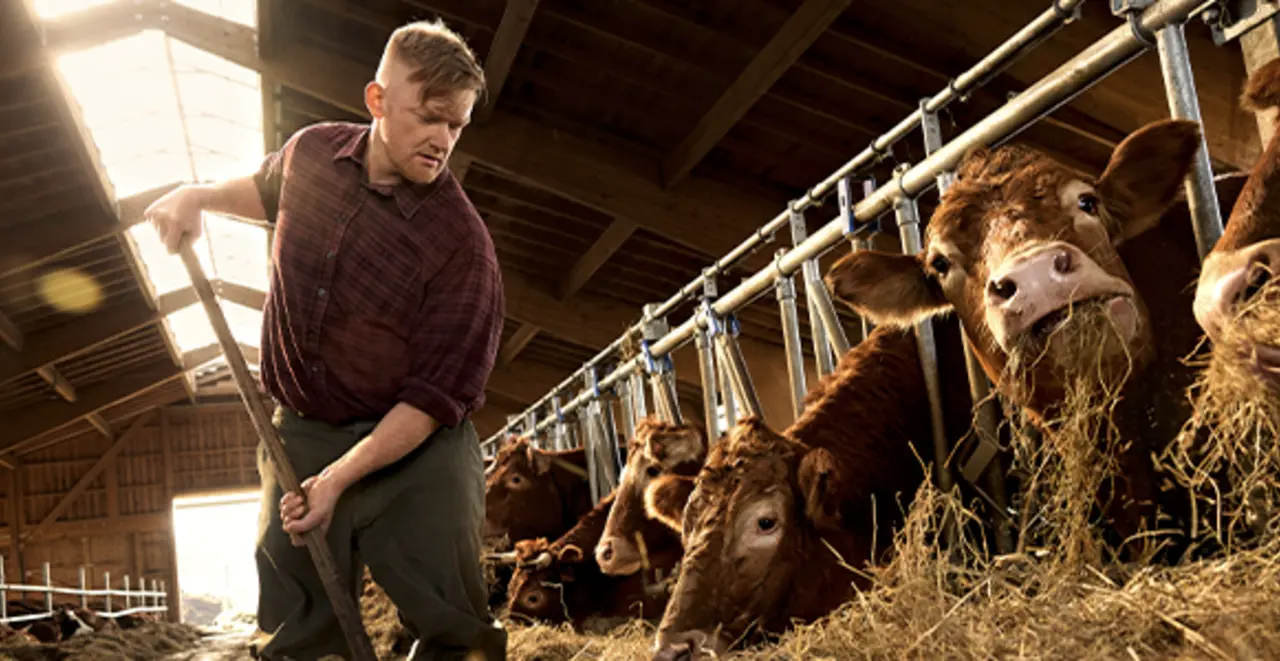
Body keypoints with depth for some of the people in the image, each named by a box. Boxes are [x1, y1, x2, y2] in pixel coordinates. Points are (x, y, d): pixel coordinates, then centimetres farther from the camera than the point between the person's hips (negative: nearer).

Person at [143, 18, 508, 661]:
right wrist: (198, 196, 4)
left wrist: (338, 480, -25)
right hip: (300, 435, 4)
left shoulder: (462, 242, -20)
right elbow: (269, 191, 24)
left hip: (416, 447, -4)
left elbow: (436, 396, -20)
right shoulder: (312, 152, -3)